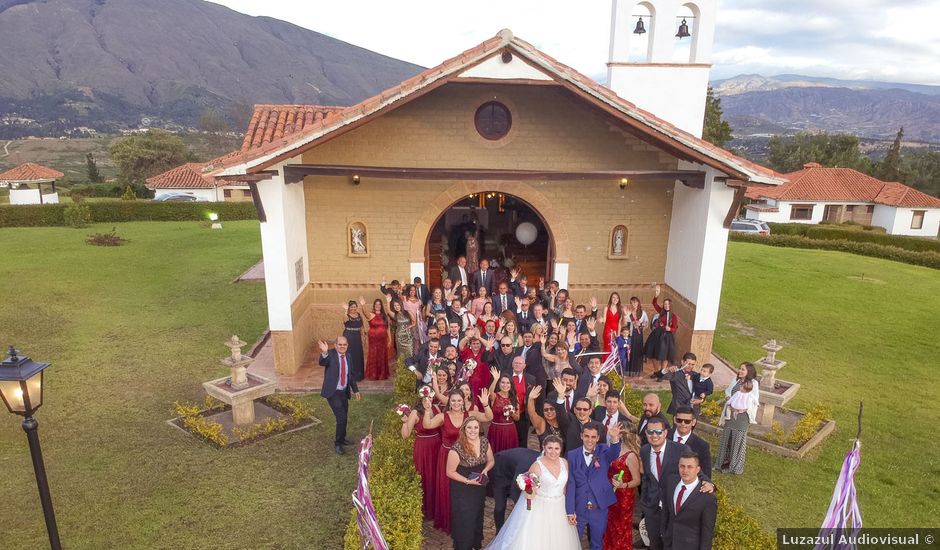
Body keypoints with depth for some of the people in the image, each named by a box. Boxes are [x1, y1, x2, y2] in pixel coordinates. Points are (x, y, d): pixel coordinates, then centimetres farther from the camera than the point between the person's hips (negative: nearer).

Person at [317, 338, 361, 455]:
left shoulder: (347, 357, 7)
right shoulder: (331, 354, -12)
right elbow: (322, 363, -33)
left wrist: (355, 390, 19)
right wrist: (324, 353, -54)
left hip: (344, 392, 6)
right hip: (333, 392, -6)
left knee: (344, 417, 17)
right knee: (341, 418, -11)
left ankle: (341, 439, 39)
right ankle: (337, 443, 7)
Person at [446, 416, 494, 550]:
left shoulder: (484, 442, -13)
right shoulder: (457, 448, -28)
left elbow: (490, 461, 4)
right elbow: (450, 472, -18)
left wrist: (485, 470, -16)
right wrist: (468, 481, -24)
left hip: (480, 487, 5)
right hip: (462, 490, -5)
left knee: (478, 516, 25)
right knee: (465, 520, 10)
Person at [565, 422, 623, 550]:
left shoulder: (603, 450, -4)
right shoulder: (572, 455, -5)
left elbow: (614, 454, -27)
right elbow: (570, 484, -6)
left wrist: (615, 438, -48)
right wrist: (570, 511, -11)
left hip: (600, 508, 0)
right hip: (579, 509, 0)